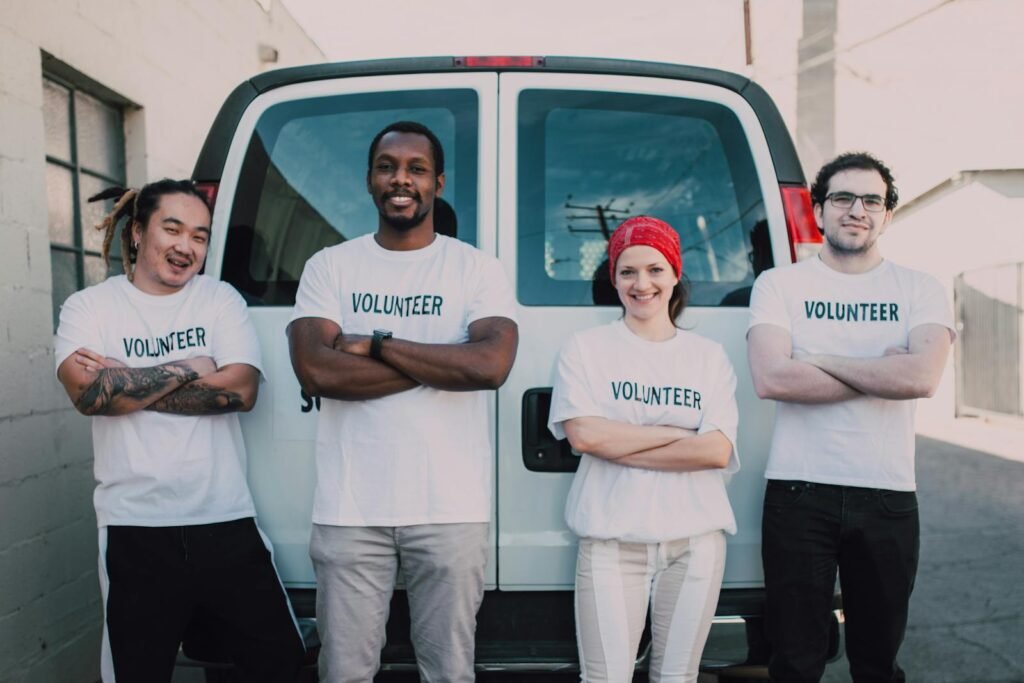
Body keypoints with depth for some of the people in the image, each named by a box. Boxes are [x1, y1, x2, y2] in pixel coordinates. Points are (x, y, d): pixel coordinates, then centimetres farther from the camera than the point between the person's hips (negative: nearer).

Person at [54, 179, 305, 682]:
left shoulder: (220, 298, 5)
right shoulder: (88, 307, 3)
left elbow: (240, 390, -10)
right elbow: (86, 394, -15)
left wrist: (123, 383, -10)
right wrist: (189, 368, -10)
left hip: (226, 521, 1)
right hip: (134, 529, 0)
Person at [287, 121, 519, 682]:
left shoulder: (476, 268, 2)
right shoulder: (329, 267, 5)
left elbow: (492, 364, -15)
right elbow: (315, 371, -11)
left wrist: (376, 344, -11)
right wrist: (441, 363, -11)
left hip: (450, 509, 0)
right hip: (350, 510, 1)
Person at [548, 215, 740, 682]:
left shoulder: (709, 356, 8)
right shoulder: (585, 348, 3)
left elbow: (718, 451, -4)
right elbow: (584, 435, -11)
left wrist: (618, 445, -8)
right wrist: (679, 434, -6)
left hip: (696, 539, 2)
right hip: (611, 538, -2)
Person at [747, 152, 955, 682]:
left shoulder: (919, 290, 5)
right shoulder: (779, 285, 1)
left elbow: (922, 377, -15)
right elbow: (769, 378, -15)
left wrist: (818, 360, -11)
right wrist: (883, 373, -11)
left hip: (888, 497, 2)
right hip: (798, 492, -1)